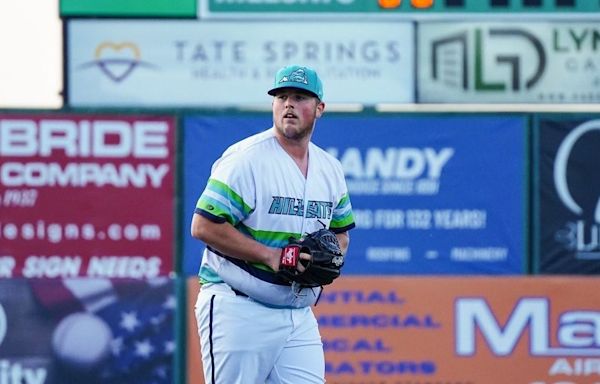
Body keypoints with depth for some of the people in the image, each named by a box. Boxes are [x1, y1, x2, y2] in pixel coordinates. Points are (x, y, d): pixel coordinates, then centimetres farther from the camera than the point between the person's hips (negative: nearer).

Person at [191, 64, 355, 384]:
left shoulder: (330, 169, 12)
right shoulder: (245, 159, -10)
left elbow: (341, 232, 25)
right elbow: (203, 226, -15)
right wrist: (271, 256, -18)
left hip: (300, 316, 6)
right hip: (238, 311, -6)